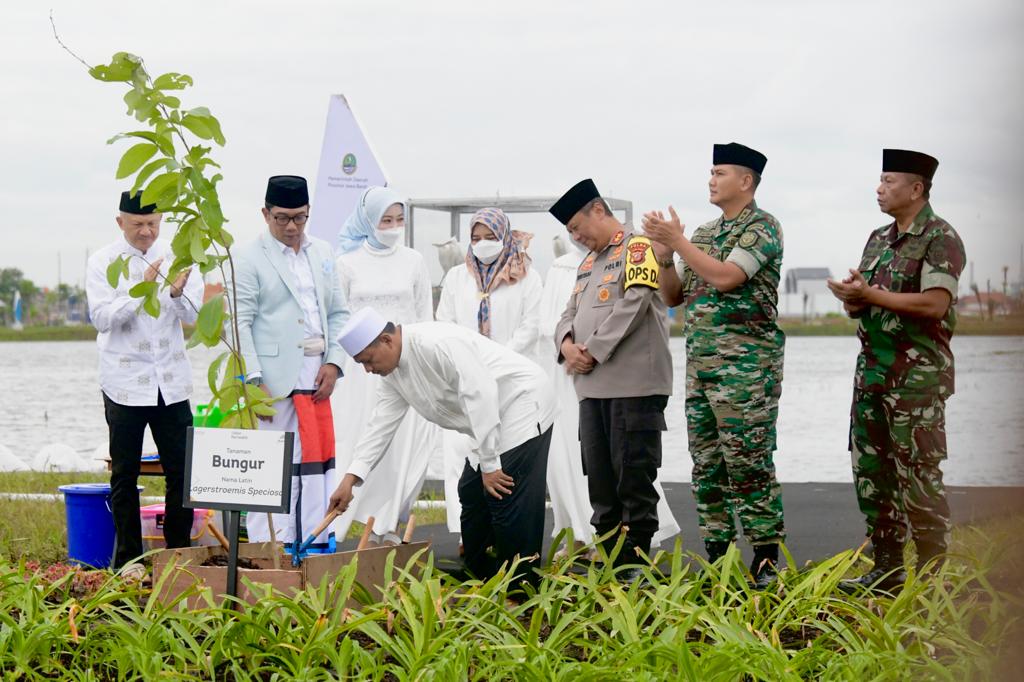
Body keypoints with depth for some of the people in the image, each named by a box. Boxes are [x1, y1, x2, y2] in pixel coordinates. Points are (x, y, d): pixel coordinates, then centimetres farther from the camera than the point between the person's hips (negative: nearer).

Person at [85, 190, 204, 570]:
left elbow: (192, 316, -1)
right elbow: (102, 318, -12)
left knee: (181, 470, 0)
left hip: (171, 380, 2)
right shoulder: (103, 263, -1)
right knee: (125, 474, 3)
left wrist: (178, 293, -22)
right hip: (124, 383, -2)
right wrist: (142, 290, -23)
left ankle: (180, 553, 10)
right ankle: (128, 559, 11)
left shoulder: (175, 257, 6)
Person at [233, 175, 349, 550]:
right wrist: (253, 382, -14)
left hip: (317, 379, 6)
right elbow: (239, 324, -7)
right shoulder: (248, 259, -3)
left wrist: (333, 363, 5)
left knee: (318, 463, 4)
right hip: (274, 381, -6)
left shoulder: (321, 253, 16)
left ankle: (318, 545, 10)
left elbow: (338, 313, 19)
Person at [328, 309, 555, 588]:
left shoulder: (438, 344, -27)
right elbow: (381, 424, 5)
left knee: (509, 501, -14)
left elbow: (480, 397, -28)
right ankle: (481, 582, 22)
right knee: (472, 494, 12)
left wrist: (489, 464, -24)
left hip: (522, 405, -10)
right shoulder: (393, 371, 4)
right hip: (491, 420, 10)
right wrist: (350, 478, -3)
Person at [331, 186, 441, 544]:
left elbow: (425, 317, 10)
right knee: (353, 443, -6)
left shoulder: (414, 262, 7)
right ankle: (329, 524, -5)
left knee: (400, 445, -2)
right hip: (360, 364, -1)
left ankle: (386, 522, 6)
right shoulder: (348, 263, 3)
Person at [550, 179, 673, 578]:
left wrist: (592, 350, -13)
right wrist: (567, 344, -2)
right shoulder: (587, 263, 22)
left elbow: (633, 305, -15)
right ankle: (612, 559, 16)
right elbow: (570, 314, 20)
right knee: (600, 478, 9)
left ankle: (637, 565, -1)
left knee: (634, 477, -5)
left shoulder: (639, 249, -4)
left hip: (634, 385, -8)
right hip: (592, 387, 8)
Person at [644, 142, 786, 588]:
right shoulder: (703, 233, 18)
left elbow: (726, 277, -19)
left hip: (746, 363, -8)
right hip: (699, 363, 8)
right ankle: (716, 556, 13)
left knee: (748, 463, -8)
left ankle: (766, 557, -4)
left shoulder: (762, 227, -5)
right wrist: (665, 257, 1)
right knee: (706, 464, 8)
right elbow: (674, 297, 19)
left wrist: (678, 241, -14)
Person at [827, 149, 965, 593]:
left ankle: (932, 575, 0)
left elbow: (935, 304, -20)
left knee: (919, 474, -7)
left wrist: (872, 295, -16)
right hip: (873, 370, 8)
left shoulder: (941, 240, -9)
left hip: (917, 376, -8)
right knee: (871, 471, 9)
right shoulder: (878, 239, 16)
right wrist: (853, 299, -5)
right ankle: (886, 568, 17)